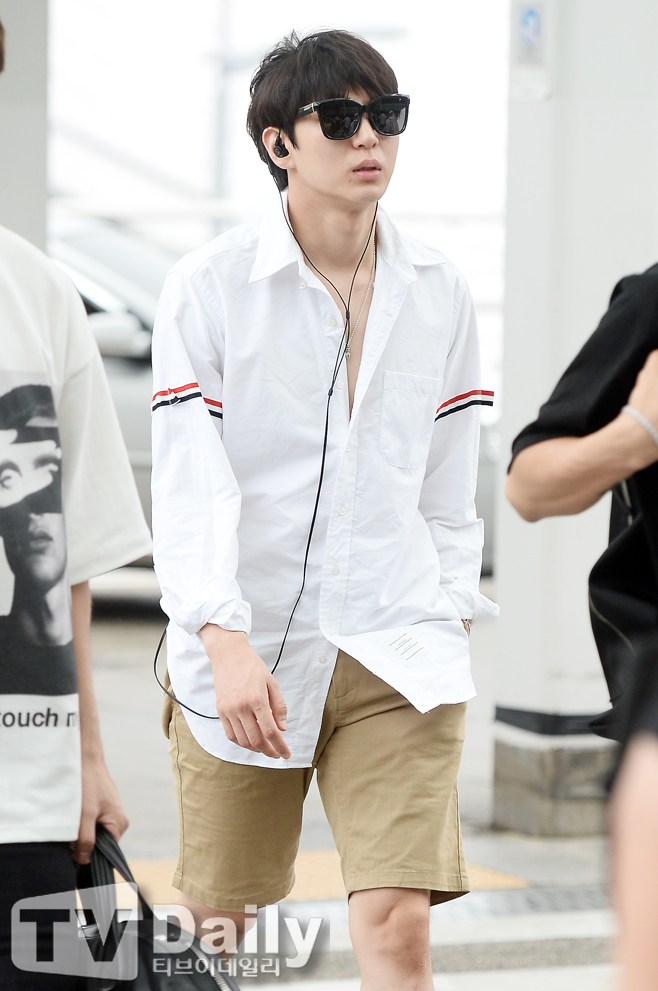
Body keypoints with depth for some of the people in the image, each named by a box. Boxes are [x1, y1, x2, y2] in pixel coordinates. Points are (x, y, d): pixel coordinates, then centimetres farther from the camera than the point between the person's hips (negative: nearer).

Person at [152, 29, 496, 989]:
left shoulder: (438, 291, 8)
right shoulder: (207, 286, -4)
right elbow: (189, 479, -11)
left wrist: (453, 625, 10)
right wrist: (224, 640, -21)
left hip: (399, 656, 2)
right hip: (244, 654, -2)